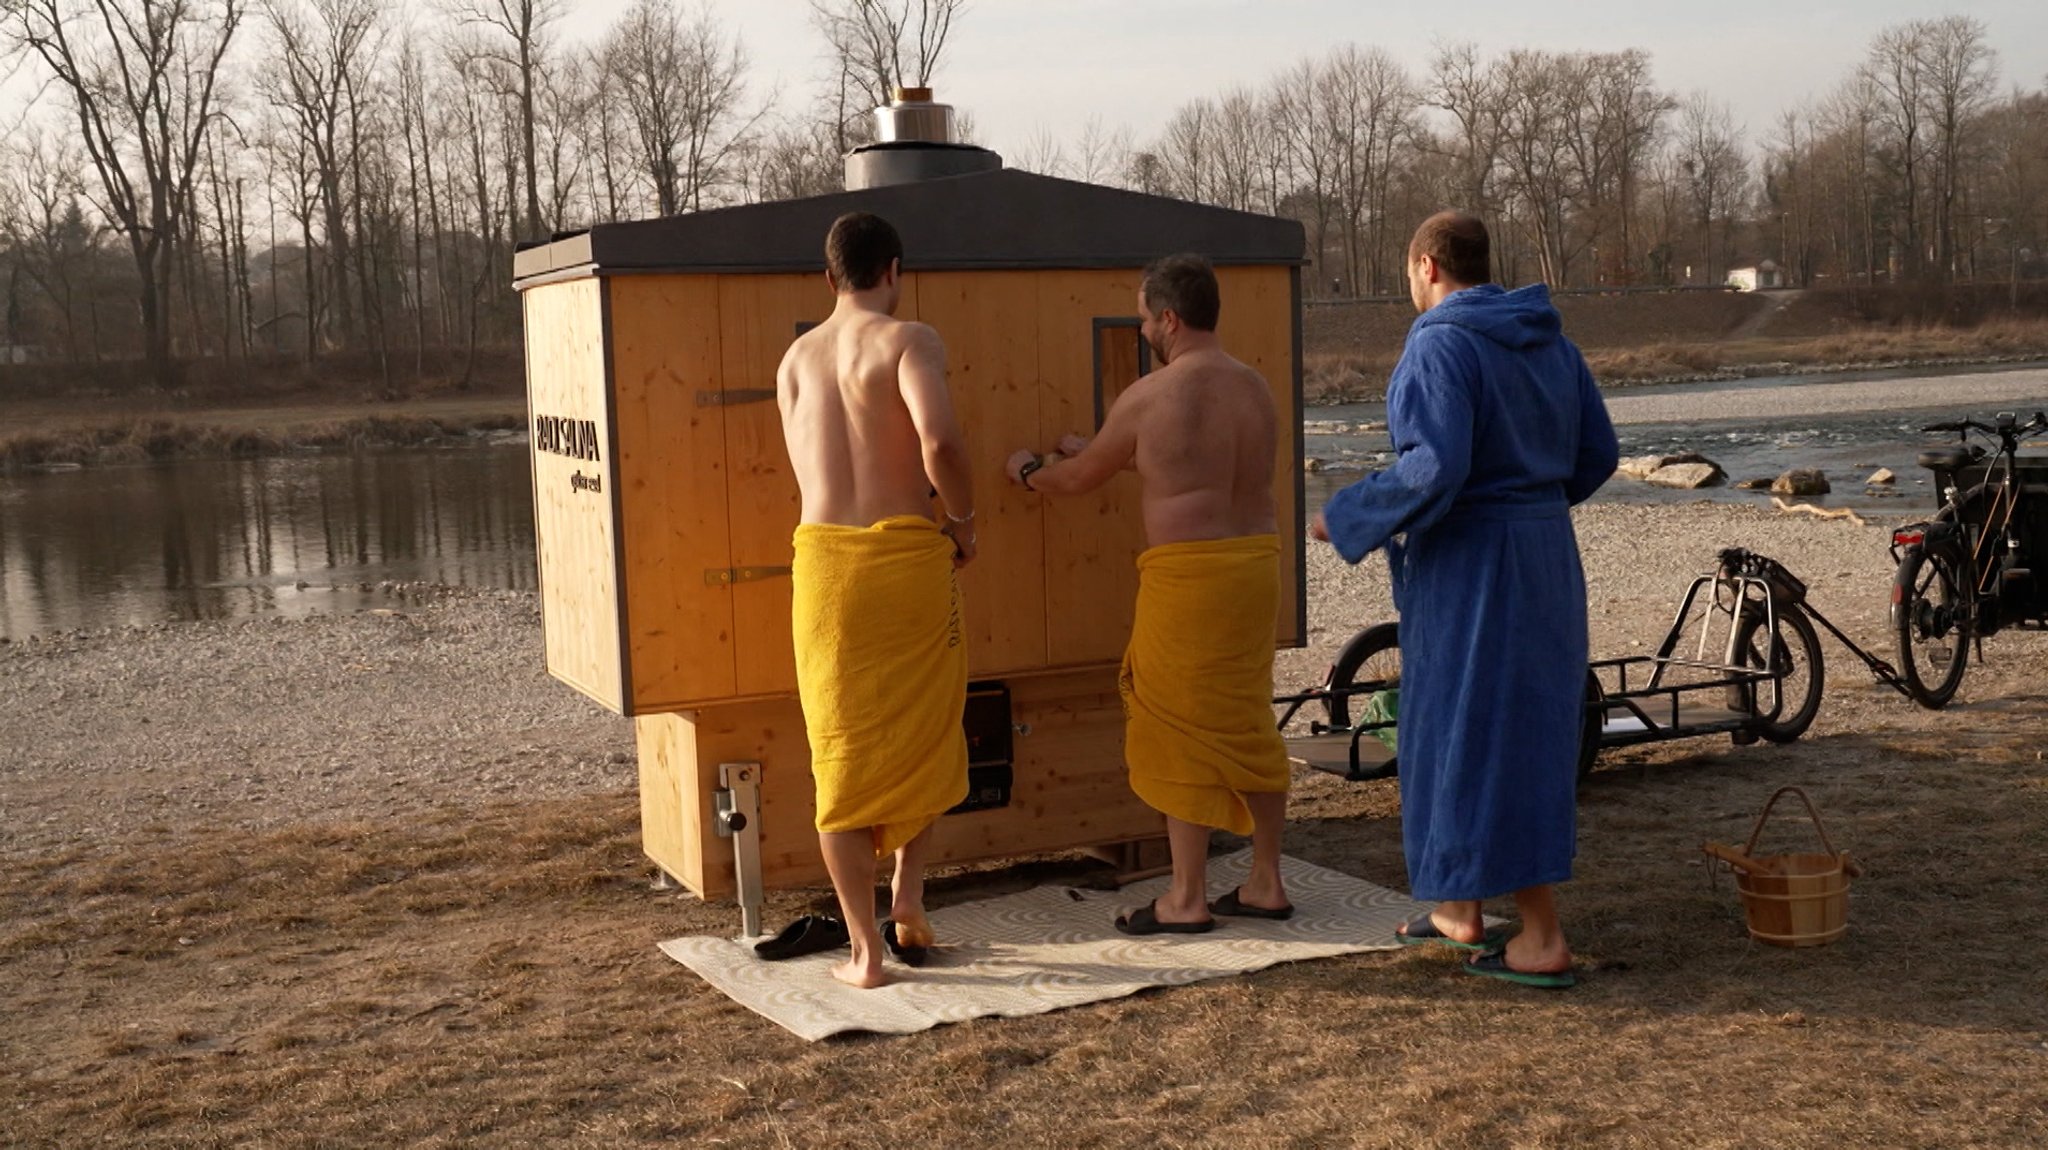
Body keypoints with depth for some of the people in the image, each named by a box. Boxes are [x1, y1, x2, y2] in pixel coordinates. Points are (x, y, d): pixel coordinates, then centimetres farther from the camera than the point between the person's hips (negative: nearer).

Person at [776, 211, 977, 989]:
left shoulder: (796, 360, 11)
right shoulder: (909, 342, -4)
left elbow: (809, 472, 11)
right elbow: (940, 440, -22)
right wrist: (963, 521, -5)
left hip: (823, 556, 3)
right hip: (907, 554, -3)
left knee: (844, 755, 8)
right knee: (925, 739, 19)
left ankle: (866, 951, 10)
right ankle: (908, 902, 18)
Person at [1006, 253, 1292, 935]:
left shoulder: (1147, 398, -11)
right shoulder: (1255, 389, 9)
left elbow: (1080, 478, 2)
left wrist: (1028, 471, 24)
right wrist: (1092, 450, 33)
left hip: (1186, 574, -7)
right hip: (1256, 564, 7)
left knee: (1181, 732, 2)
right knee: (1247, 726, 15)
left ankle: (1187, 898, 8)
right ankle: (1266, 883, 22)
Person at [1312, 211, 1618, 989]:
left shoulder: (1439, 347, -16)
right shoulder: (1548, 340, 8)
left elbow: (1434, 468, -26)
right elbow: (1596, 455, 11)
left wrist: (1347, 518, -12)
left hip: (1468, 567, -9)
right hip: (1542, 556, 9)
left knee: (1483, 743, -1)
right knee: (1517, 727, 16)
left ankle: (1543, 940, 2)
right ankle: (1461, 909, 28)